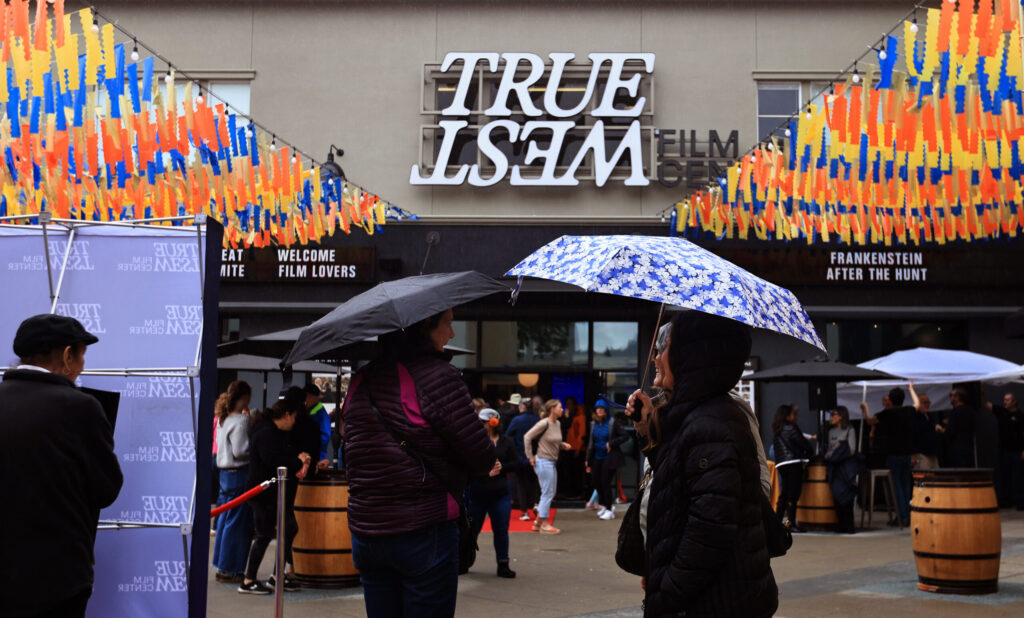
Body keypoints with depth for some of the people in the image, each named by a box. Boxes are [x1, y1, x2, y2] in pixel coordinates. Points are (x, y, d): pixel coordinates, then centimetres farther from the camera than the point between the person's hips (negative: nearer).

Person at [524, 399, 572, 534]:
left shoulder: (557, 424, 8)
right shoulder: (544, 423, -16)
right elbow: (527, 437, -15)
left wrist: (563, 445, 2)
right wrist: (530, 456, -13)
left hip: (551, 462, 9)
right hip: (543, 461, -9)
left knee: (551, 493, 13)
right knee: (548, 493, -4)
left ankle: (538, 522, 22)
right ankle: (544, 525, 4)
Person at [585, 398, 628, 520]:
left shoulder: (612, 423, -9)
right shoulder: (593, 424, 7)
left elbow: (625, 436, -10)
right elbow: (591, 443, 11)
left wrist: (611, 443, -18)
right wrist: (589, 462, 9)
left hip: (609, 458, -5)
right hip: (597, 458, 5)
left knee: (605, 483, -6)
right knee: (596, 482, 4)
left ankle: (609, 510, 6)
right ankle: (605, 505, 26)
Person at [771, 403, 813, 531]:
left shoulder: (777, 431, 16)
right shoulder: (790, 428, -7)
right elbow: (803, 443, -6)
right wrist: (811, 453, 14)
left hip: (781, 464, 8)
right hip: (794, 463, -8)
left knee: (784, 493, 12)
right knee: (793, 494, -6)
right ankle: (791, 523, -7)